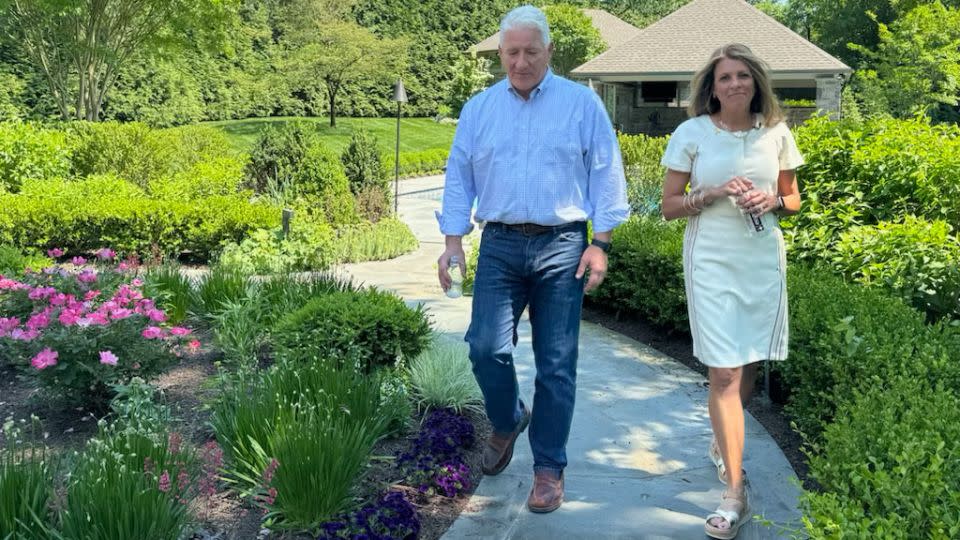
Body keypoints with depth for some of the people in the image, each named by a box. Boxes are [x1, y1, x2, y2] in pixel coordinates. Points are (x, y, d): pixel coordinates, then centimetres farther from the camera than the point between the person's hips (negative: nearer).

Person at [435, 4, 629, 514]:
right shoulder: (478, 109, 10)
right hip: (499, 245, 2)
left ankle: (549, 468, 14)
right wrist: (453, 240, 1)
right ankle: (507, 420, 25)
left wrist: (599, 244, -5)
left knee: (556, 364, 1)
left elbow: (606, 175, 1)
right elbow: (459, 178, 11)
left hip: (561, 247, -2)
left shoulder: (581, 103, 2)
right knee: (486, 347, -7)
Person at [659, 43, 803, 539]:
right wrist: (715, 194, -16)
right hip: (712, 262, -3)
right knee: (724, 373, -7)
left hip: (763, 261, 3)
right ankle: (734, 493, -4)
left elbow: (793, 198, 14)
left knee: (747, 363, 13)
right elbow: (669, 206, -1)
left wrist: (773, 201, -8)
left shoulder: (776, 133, 4)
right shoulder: (692, 133, -4)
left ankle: (723, 442, 40)